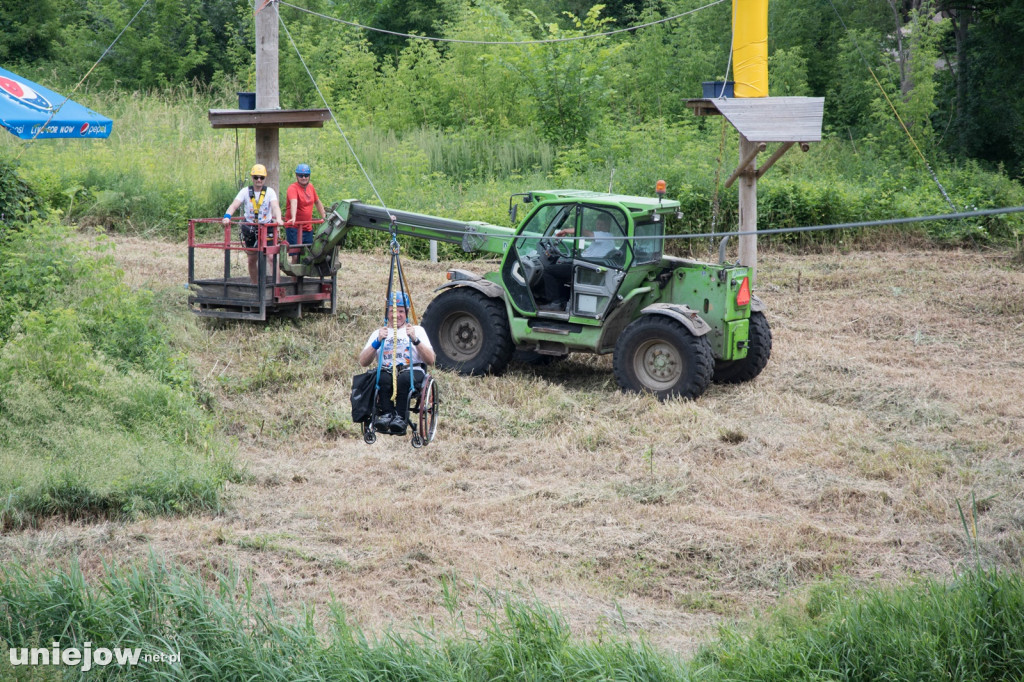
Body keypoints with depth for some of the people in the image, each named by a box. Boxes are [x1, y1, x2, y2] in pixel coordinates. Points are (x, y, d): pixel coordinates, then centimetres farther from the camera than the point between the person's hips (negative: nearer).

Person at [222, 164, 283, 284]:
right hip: (249, 228, 2)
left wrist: (278, 219, -40)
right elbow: (234, 205, -13)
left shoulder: (270, 192, -3)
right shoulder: (245, 191, -2)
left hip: (266, 227, -2)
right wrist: (227, 216, -33)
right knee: (252, 259, 10)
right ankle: (255, 286, 23)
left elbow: (275, 206, -19)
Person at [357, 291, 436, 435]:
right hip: (386, 371, 2)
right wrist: (378, 341, -8)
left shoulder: (417, 330, 16)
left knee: (404, 378, -37)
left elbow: (431, 360, 2)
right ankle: (386, 414, -37)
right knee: (383, 378, -35)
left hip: (412, 371, -1)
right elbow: (363, 362, 6)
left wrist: (415, 339, -12)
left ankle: (400, 418, -40)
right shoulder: (378, 333, 19)